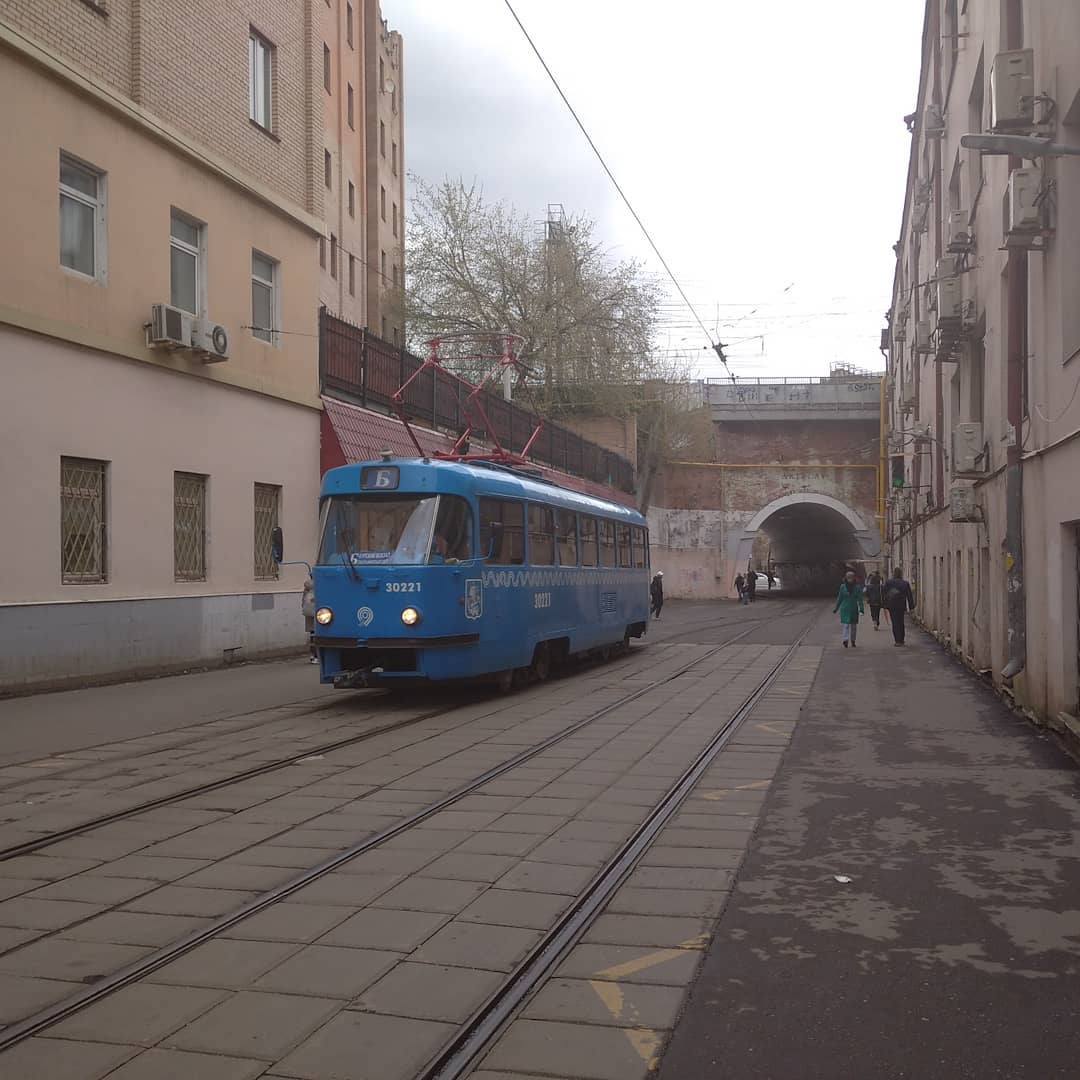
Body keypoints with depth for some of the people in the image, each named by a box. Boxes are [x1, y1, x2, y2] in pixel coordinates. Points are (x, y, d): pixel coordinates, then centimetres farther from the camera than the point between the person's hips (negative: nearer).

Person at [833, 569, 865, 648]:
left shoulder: (857, 587, -2)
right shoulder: (843, 587, -1)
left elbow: (860, 599, -4)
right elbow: (839, 598, 7)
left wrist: (861, 609, -14)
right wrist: (835, 609, 9)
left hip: (854, 609, 1)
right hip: (845, 608, -1)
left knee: (854, 626, 9)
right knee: (846, 625, -10)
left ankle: (853, 641, 21)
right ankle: (845, 640, -19)